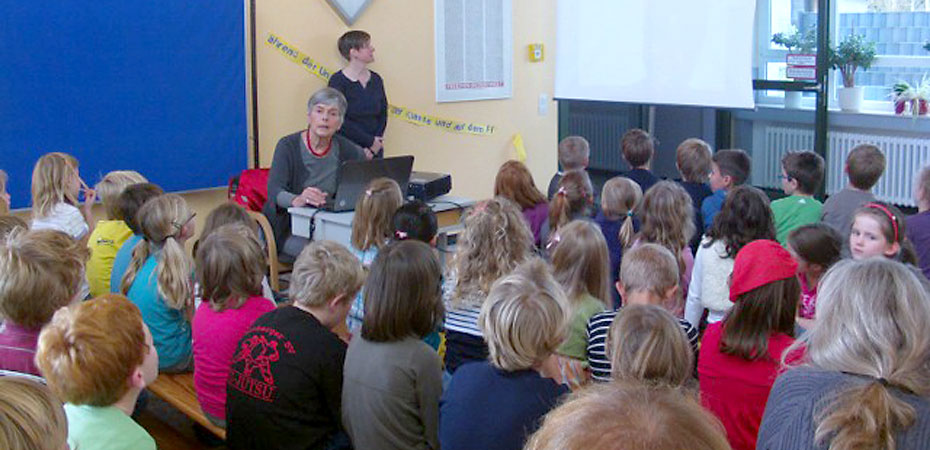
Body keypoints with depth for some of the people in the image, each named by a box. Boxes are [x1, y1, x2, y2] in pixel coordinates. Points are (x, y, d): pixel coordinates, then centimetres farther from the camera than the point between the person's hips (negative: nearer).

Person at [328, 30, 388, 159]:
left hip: (374, 149, 5)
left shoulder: (376, 79, 10)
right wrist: (371, 141, -12)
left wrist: (377, 143, -6)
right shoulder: (338, 81, -6)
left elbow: (383, 114, 9)